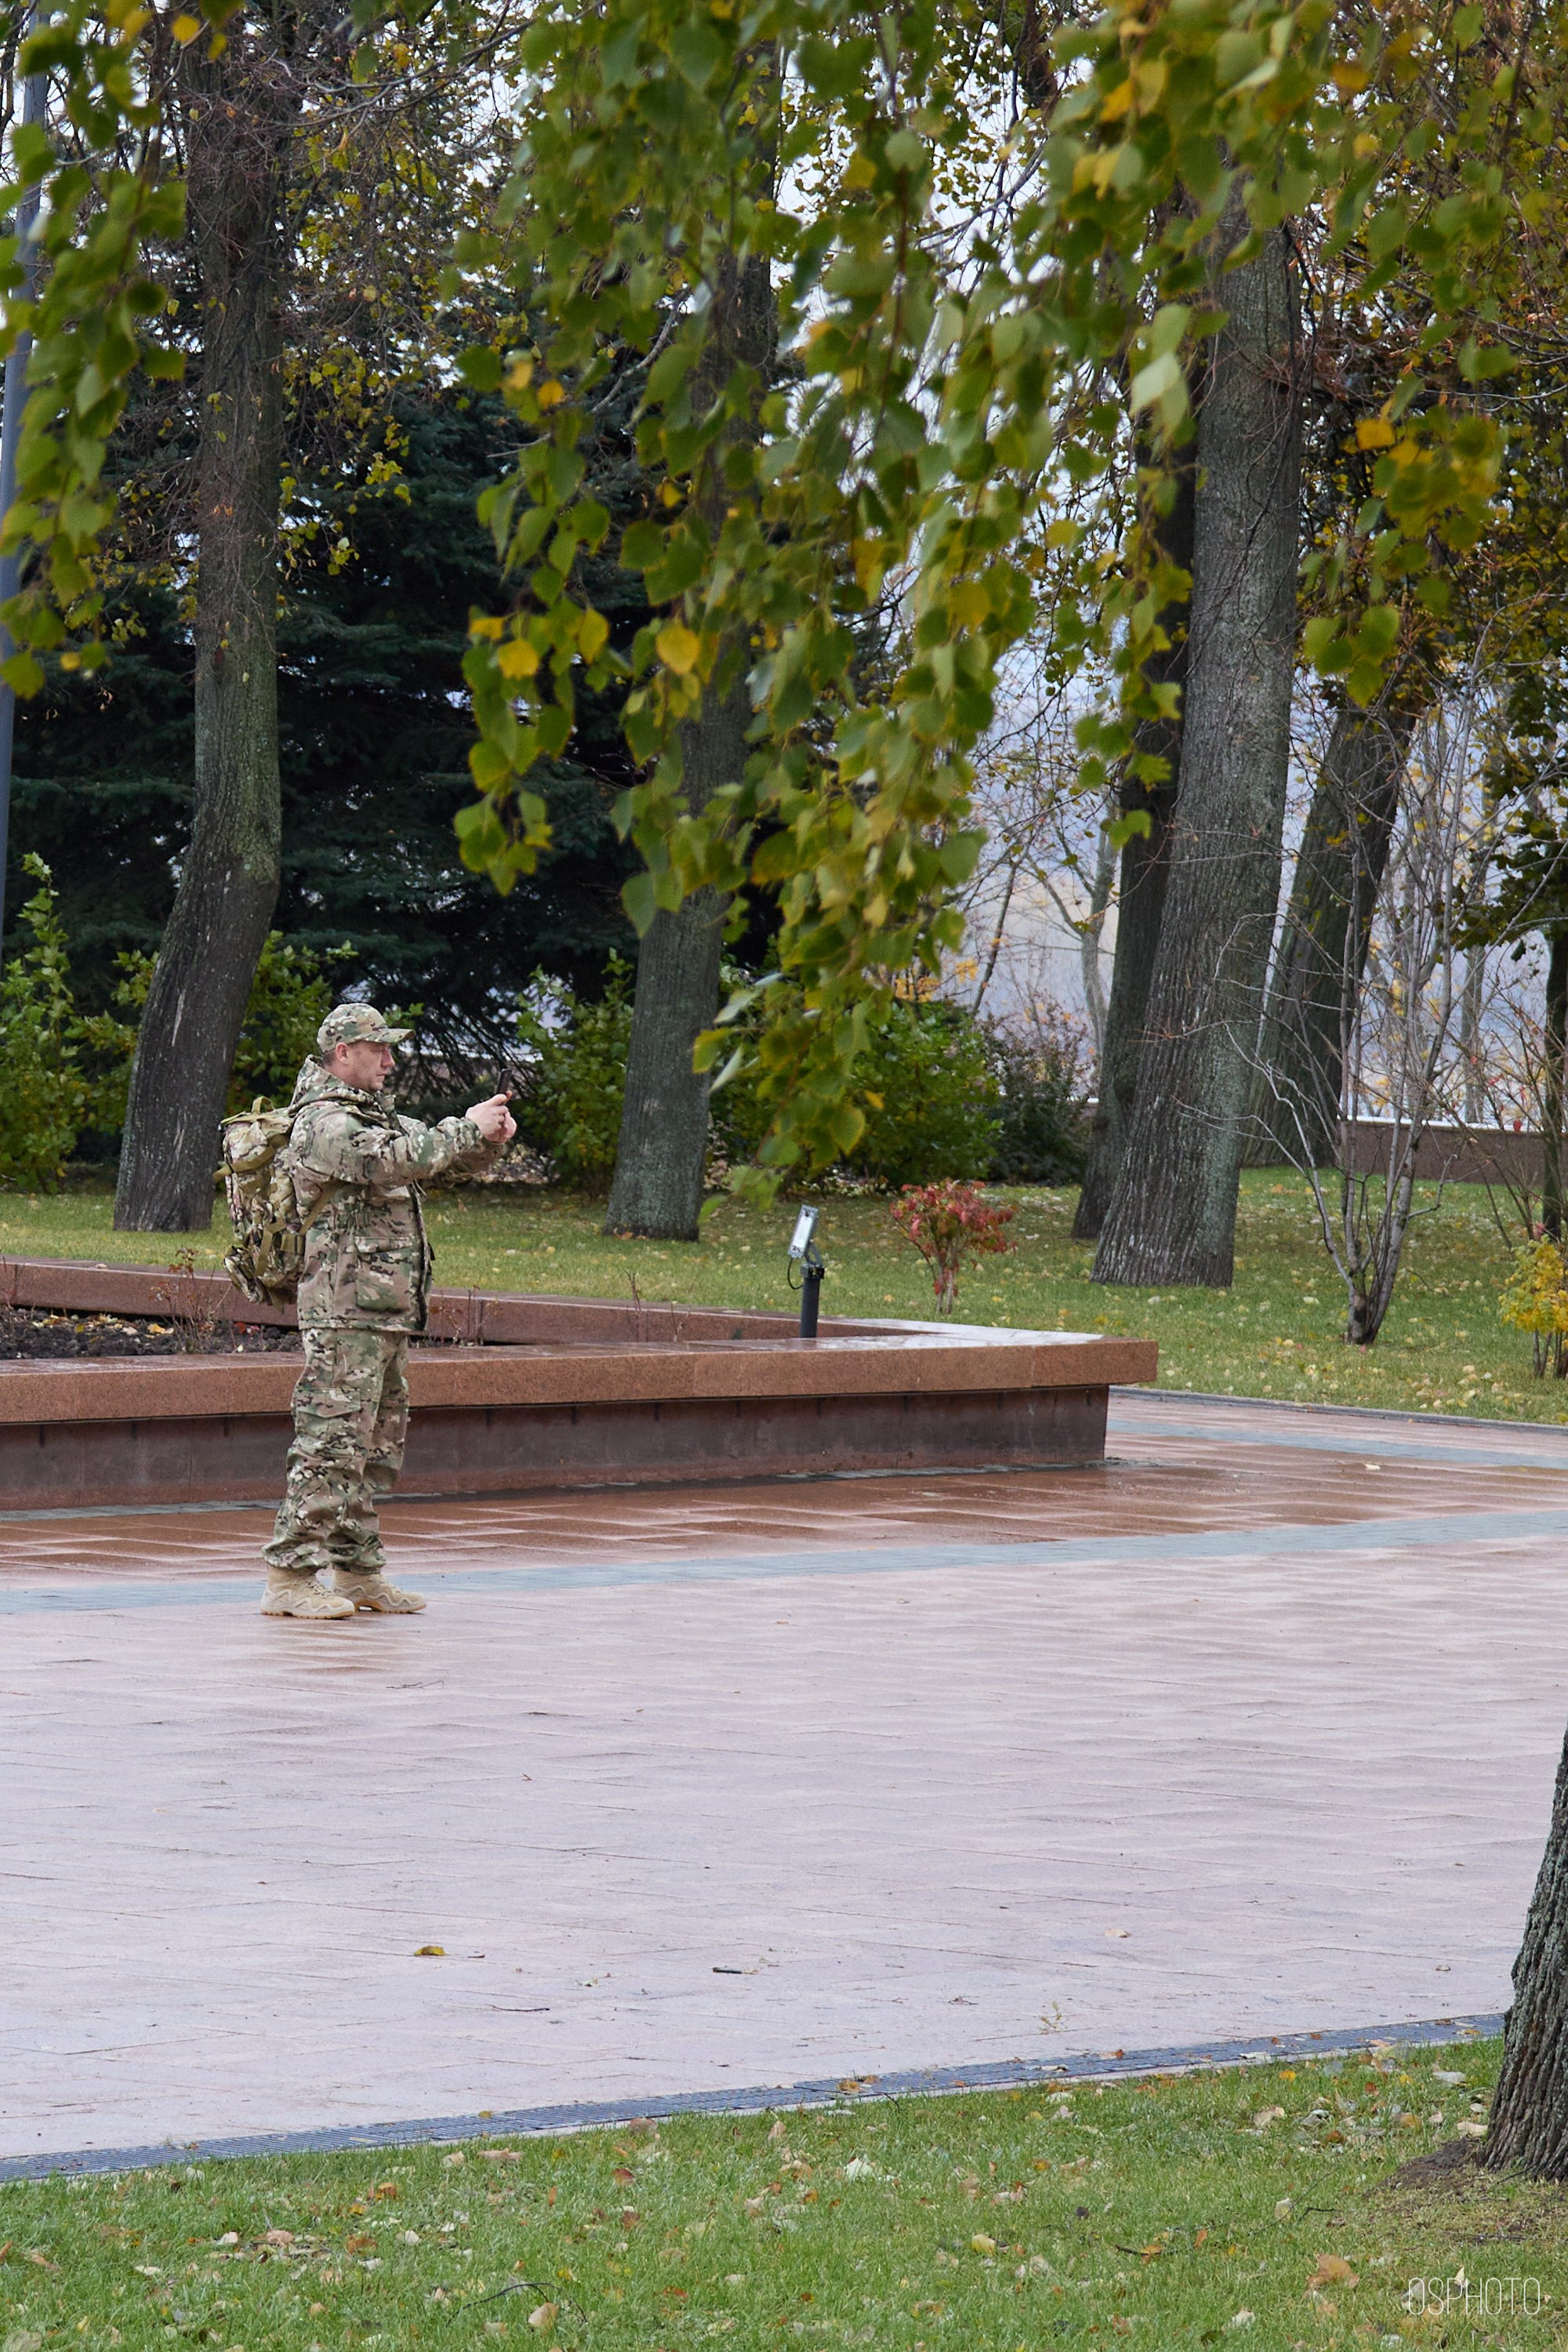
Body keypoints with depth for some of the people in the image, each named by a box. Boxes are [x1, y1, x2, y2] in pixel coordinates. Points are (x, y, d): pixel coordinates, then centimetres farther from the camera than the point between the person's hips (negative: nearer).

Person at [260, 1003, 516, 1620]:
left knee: (375, 1451, 13)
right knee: (331, 1445, -11)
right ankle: (289, 1578, -11)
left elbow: (437, 1154, 22)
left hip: (387, 1314, 10)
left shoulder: (376, 1116, 19)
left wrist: (489, 1138, 1)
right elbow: (393, 1161, -27)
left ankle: (358, 1573, 18)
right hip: (345, 1315, -10)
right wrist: (467, 1128, -19)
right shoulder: (323, 1124, -12)